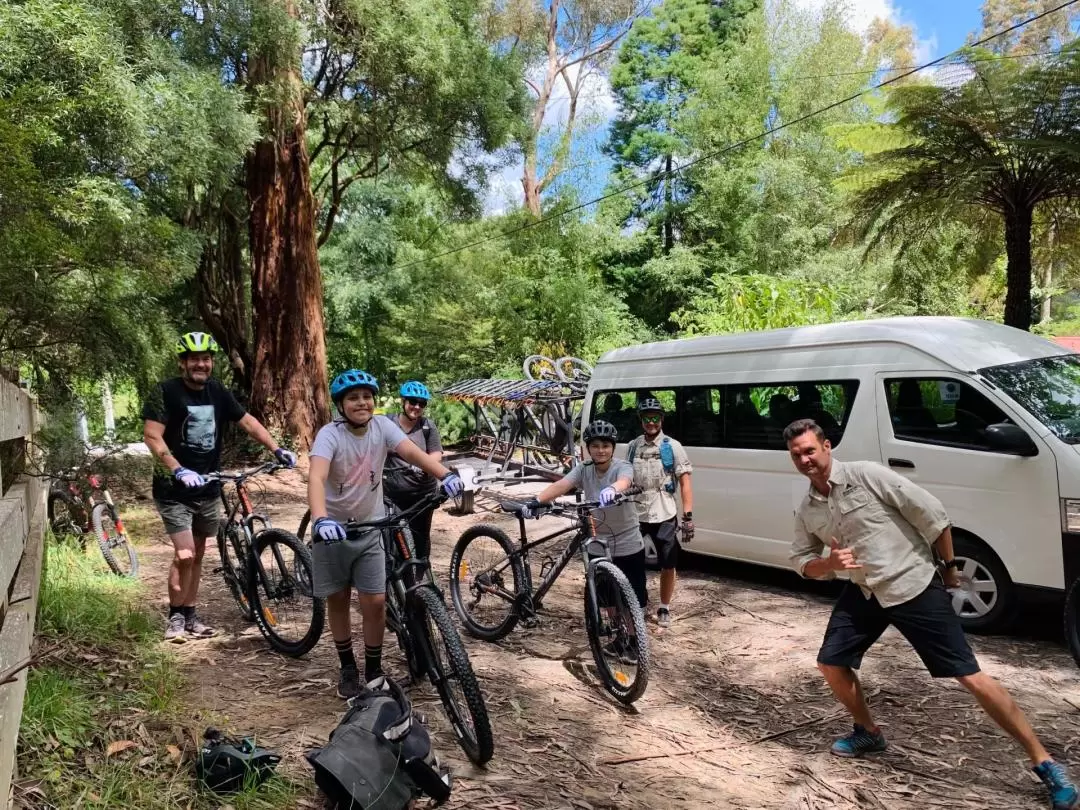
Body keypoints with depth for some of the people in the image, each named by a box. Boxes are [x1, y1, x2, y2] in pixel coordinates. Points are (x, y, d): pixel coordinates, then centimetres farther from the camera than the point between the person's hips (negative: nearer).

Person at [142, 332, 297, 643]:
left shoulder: (217, 392, 3)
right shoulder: (166, 392, -12)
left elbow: (247, 421, 8)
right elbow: (152, 436, -18)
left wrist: (277, 449, -3)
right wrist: (179, 470, -30)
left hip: (208, 489, 5)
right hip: (174, 490, -5)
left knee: (198, 554, 12)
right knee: (184, 555, -11)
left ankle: (190, 616, 24)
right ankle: (176, 617, 9)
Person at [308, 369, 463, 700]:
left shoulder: (382, 426, -11)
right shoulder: (330, 434, -21)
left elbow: (413, 453, -25)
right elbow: (316, 477, -36)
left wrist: (446, 475, -43)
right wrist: (320, 519, -54)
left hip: (370, 527, 2)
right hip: (333, 529, -2)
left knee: (375, 602, -2)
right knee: (338, 600, 10)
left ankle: (374, 671, 18)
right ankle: (348, 668, 30)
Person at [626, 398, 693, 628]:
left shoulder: (672, 447, -4)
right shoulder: (632, 447, 4)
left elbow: (685, 483, -5)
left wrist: (688, 517, -12)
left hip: (664, 517, -2)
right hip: (635, 515, 2)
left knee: (668, 565, 7)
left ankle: (664, 609, 24)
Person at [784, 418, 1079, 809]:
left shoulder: (866, 475, -19)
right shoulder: (806, 511, 0)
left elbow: (931, 513, -13)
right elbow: (801, 561, 8)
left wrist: (948, 566, -3)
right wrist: (829, 563, -15)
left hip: (914, 586, -6)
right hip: (864, 593, 6)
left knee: (971, 677, -4)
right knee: (831, 662, 6)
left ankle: (1044, 764, 9)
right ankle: (867, 733, 31)